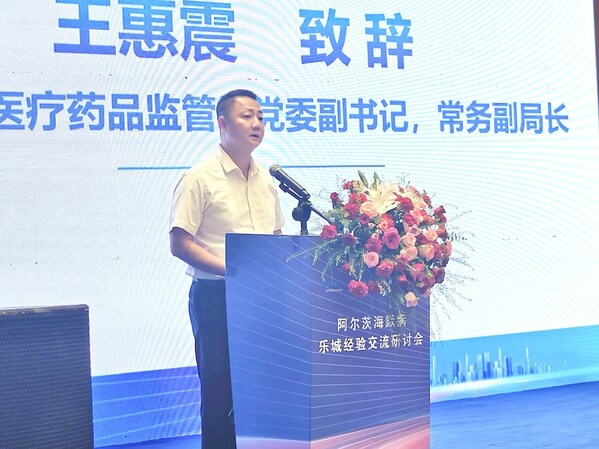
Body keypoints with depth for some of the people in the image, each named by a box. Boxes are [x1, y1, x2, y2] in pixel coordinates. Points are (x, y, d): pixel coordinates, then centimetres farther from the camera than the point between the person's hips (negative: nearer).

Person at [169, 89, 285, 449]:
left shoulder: (266, 180, 13)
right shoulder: (200, 178, -6)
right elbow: (180, 244, -11)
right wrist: (232, 269, -21)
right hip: (216, 296, -6)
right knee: (221, 388, 1)